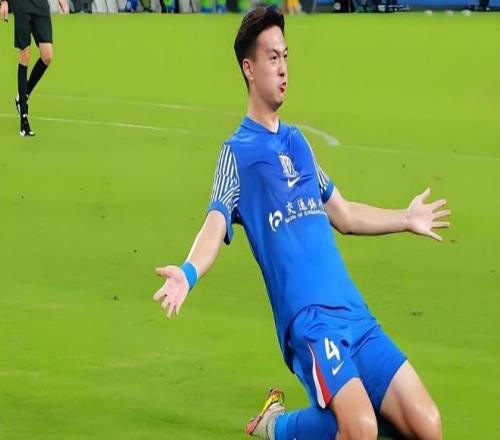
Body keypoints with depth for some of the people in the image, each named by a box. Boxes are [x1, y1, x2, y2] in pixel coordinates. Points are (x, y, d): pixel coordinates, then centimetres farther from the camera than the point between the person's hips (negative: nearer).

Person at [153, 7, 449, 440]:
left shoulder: (297, 141, 21)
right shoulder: (238, 152, 1)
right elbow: (216, 227, -13)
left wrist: (406, 219, 43)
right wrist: (188, 273, -33)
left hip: (354, 311, 7)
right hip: (308, 318, -7)